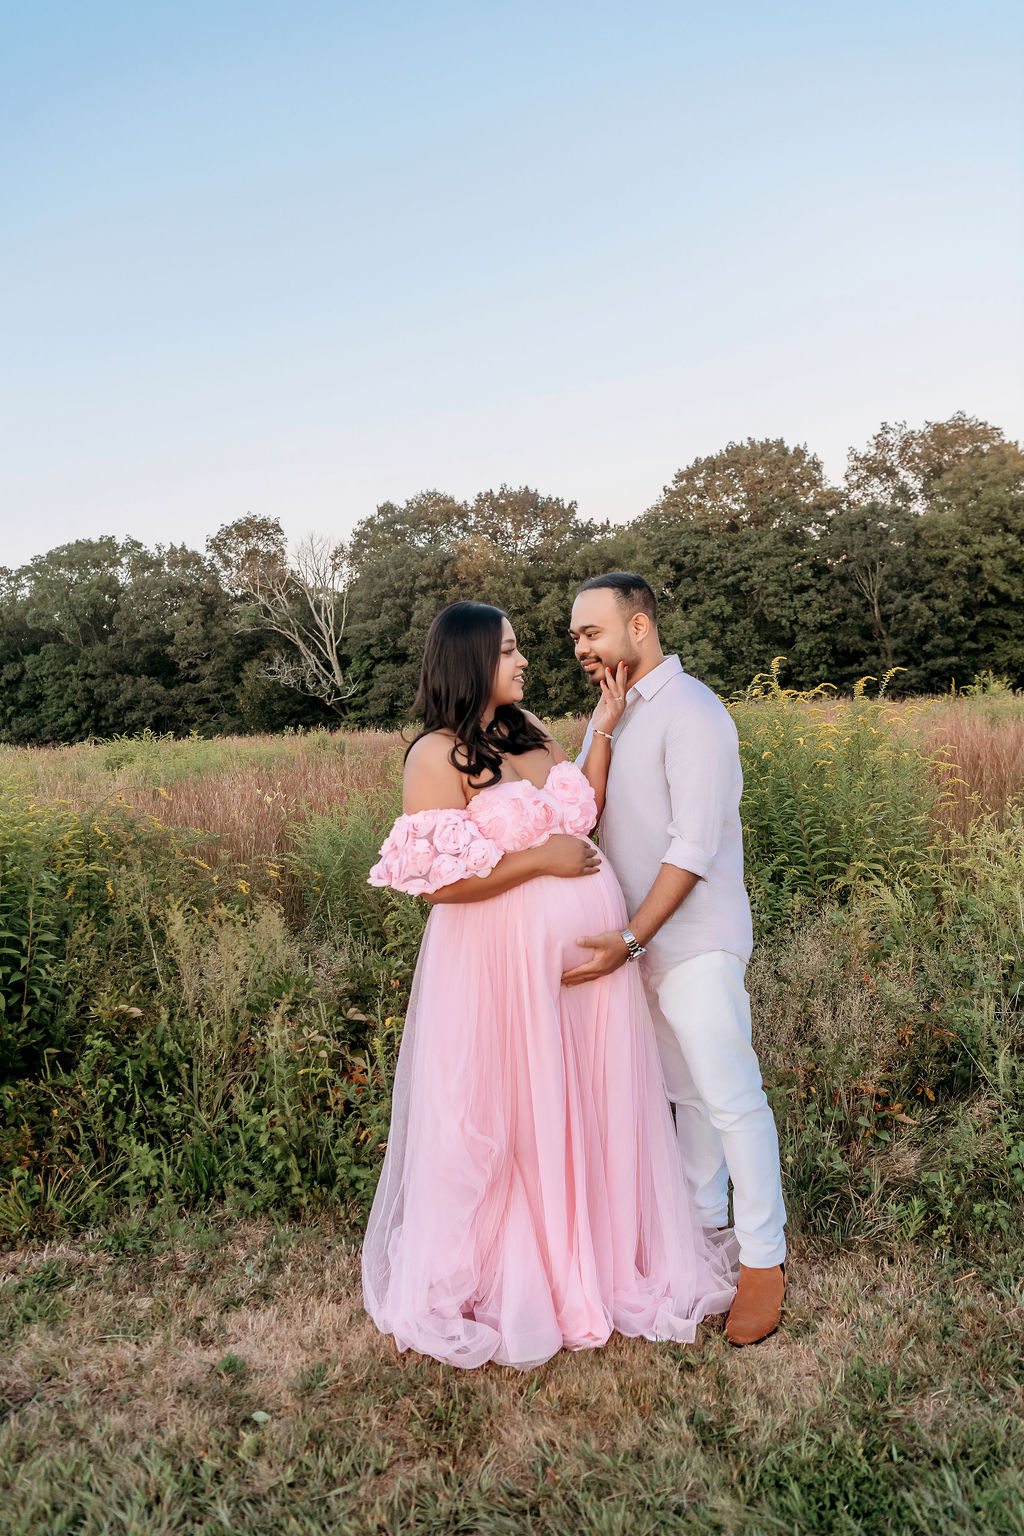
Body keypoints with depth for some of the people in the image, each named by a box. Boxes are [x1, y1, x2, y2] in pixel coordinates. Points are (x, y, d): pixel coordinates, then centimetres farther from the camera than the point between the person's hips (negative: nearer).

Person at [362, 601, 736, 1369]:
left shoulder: (530, 729, 8)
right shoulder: (437, 757, -14)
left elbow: (585, 816, 7)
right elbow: (438, 882, -20)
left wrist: (602, 731, 0)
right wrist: (540, 858, -17)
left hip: (588, 948, 6)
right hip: (506, 960, -6)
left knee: (596, 1108, 17)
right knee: (517, 1120, 10)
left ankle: (607, 1254, 41)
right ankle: (505, 1276, 36)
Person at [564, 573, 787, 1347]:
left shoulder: (689, 713, -16)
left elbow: (692, 848, -21)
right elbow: (588, 817, 16)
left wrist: (629, 940, -22)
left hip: (695, 941, -8)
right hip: (639, 937, 8)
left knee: (731, 1098, 0)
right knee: (685, 1090, 19)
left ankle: (764, 1259, 15)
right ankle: (703, 1218, 35)